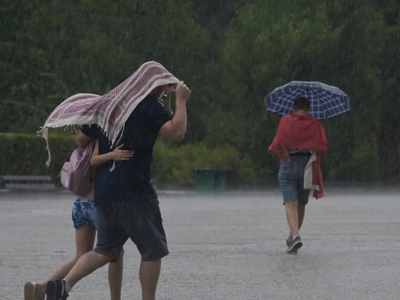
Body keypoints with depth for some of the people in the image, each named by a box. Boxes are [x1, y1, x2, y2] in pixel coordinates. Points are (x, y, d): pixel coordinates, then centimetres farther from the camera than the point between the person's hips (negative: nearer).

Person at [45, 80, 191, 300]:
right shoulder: (148, 107, -5)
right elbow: (177, 133, -14)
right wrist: (181, 100, -5)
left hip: (103, 191, 8)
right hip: (132, 191, -8)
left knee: (106, 249, 13)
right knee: (153, 249, 3)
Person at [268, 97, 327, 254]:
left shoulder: (286, 121, 1)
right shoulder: (315, 124, 4)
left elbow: (280, 142, -11)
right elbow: (321, 145, -6)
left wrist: (288, 159, -7)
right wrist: (312, 156, 7)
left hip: (288, 164, -2)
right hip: (307, 164, 2)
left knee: (290, 203, -6)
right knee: (301, 204, 16)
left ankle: (295, 236, -26)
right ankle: (292, 238, 26)